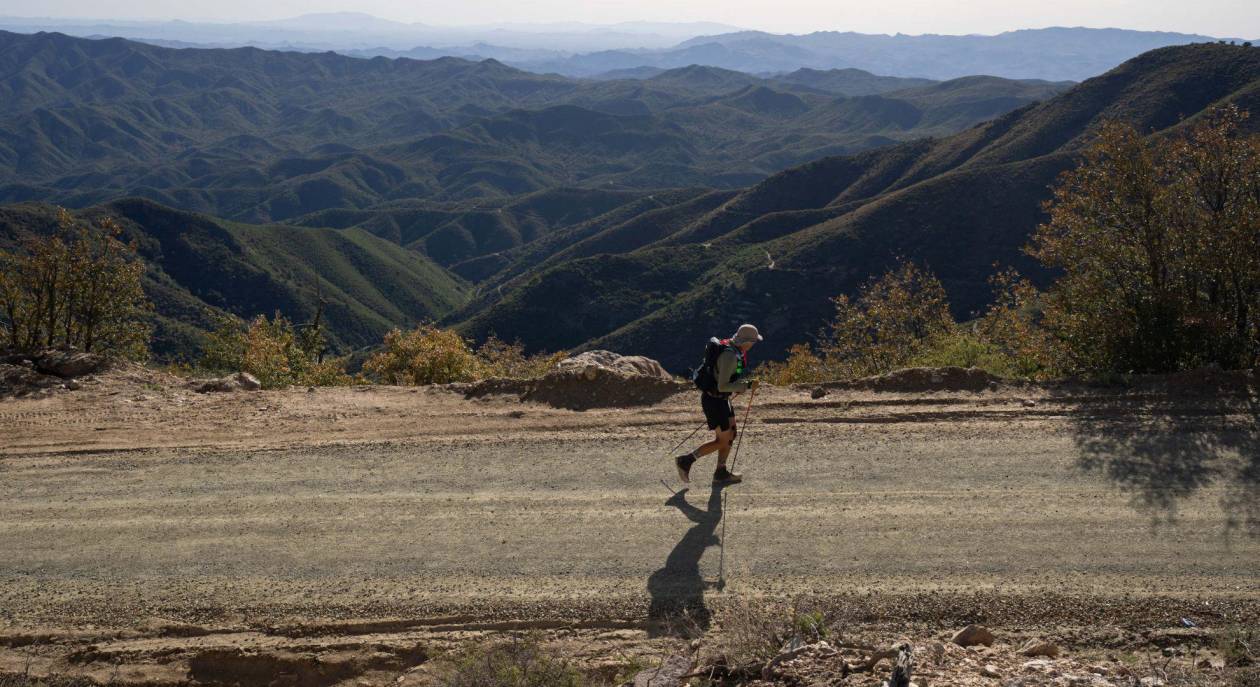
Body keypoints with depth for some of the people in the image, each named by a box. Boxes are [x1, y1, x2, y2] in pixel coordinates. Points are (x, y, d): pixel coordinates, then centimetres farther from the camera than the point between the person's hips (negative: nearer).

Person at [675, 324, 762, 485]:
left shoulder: (732, 348, 4)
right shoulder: (730, 356, -27)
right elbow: (722, 386, -28)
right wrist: (747, 386, -23)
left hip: (721, 398, 10)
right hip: (714, 400, -10)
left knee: (731, 434, 15)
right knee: (723, 441, -2)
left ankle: (721, 473, 24)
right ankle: (686, 461, 5)